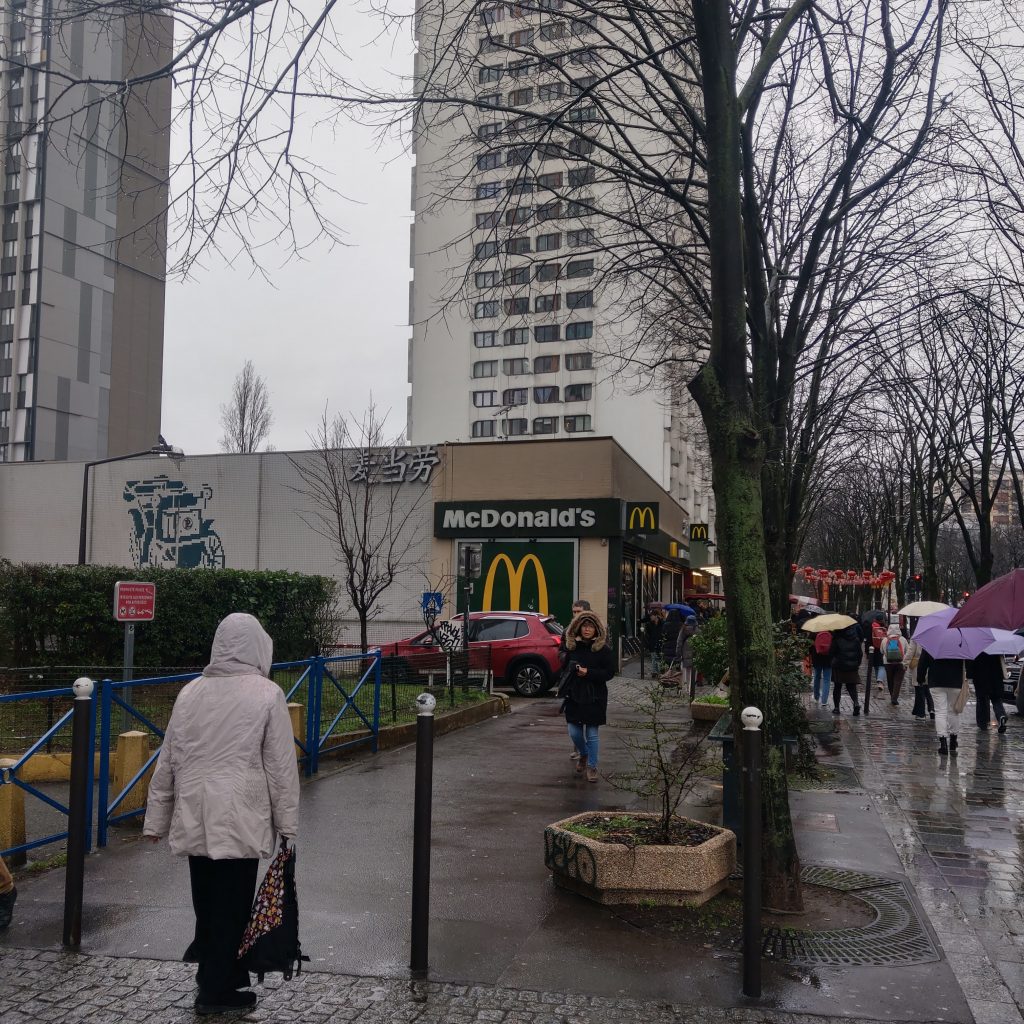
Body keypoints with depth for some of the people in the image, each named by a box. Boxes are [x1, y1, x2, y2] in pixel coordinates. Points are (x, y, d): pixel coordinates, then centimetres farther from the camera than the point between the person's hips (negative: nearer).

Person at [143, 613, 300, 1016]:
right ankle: (217, 990, 16)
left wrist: (156, 819, 16)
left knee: (206, 903, 18)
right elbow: (281, 766, -7)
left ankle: (213, 972, 33)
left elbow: (167, 762, 9)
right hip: (239, 820, -5)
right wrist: (287, 823, 0)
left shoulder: (191, 692, 5)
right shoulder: (267, 694, -8)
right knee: (231, 906, 7)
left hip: (194, 818, 5)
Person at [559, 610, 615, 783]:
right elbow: (567, 669, 13)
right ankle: (583, 755, 34)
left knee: (592, 734, 2)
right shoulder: (572, 646, 4)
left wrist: (588, 672, -19)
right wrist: (563, 690, 3)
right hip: (574, 696, 3)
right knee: (574, 732, 5)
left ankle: (592, 766, 17)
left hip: (594, 697, -3)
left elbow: (610, 672, -8)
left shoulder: (602, 649, -6)